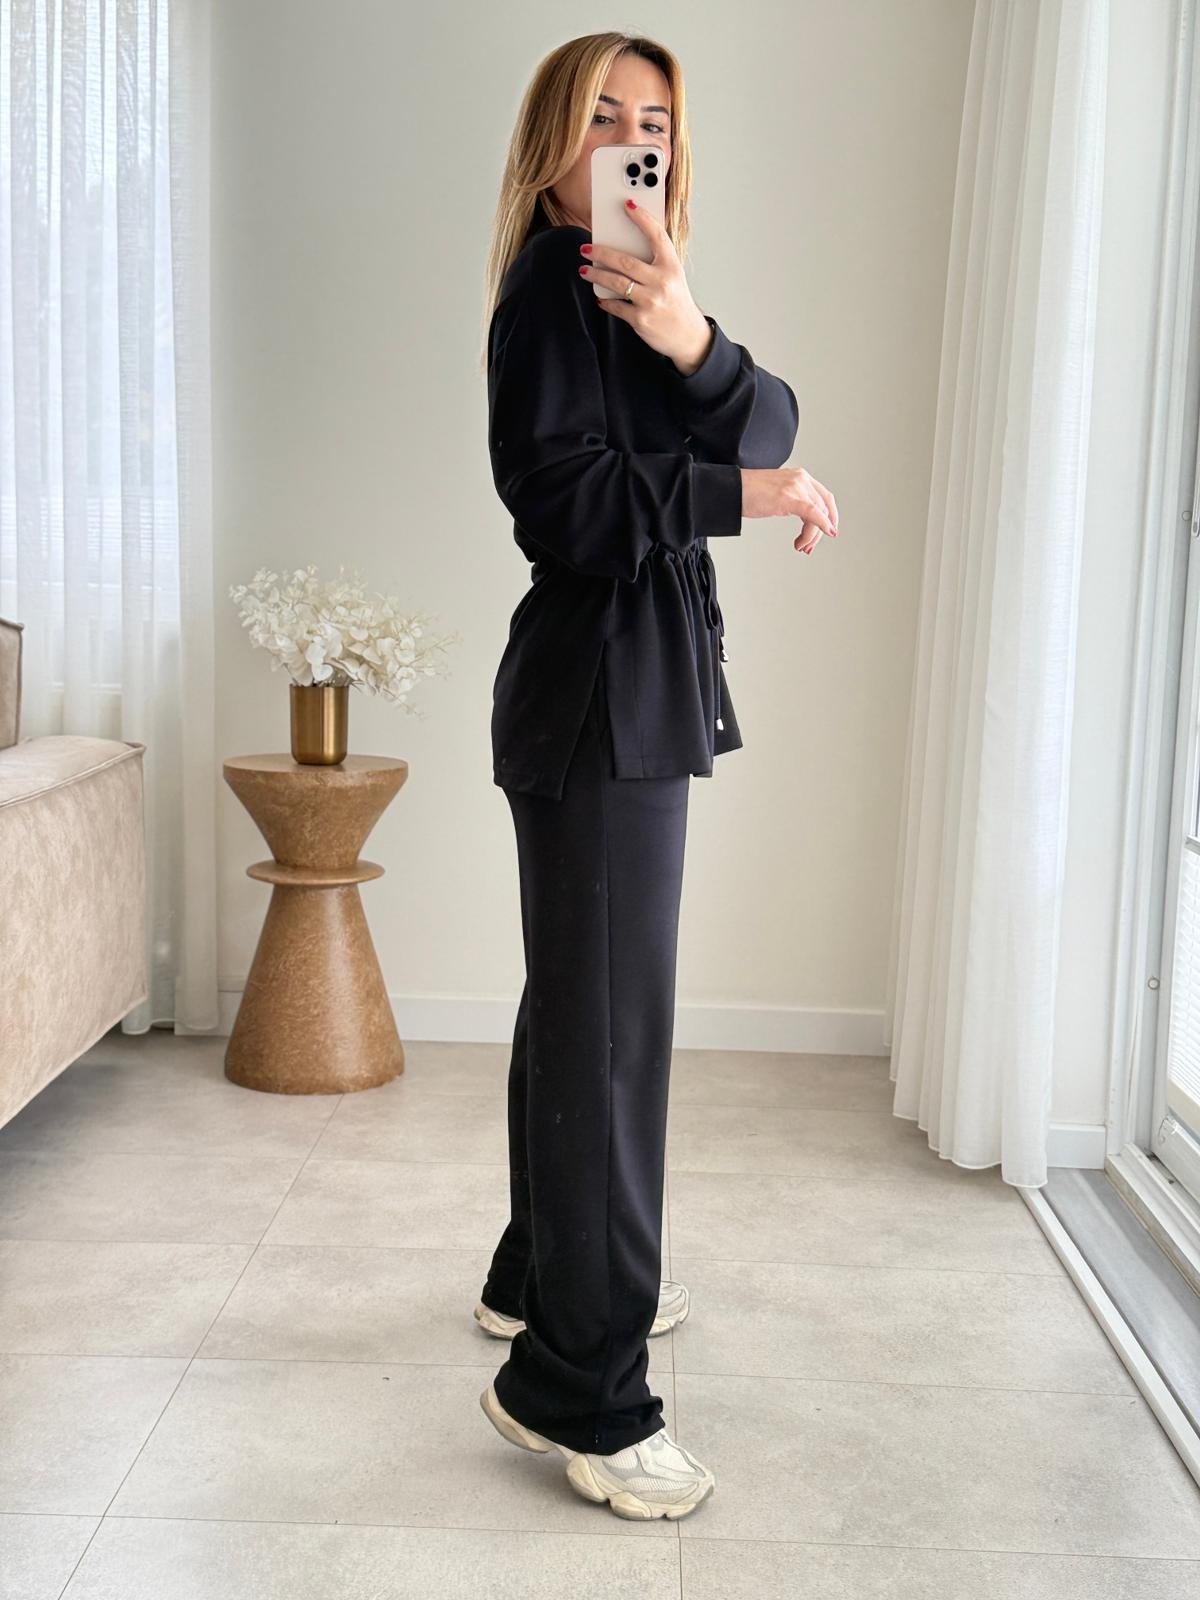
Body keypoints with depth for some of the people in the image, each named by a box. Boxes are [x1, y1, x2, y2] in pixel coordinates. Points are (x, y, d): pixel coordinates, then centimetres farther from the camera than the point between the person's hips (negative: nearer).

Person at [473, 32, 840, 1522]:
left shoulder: (632, 283, 18)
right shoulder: (556, 281, -9)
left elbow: (772, 423, 1)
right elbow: (564, 497, -20)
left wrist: (697, 349, -20)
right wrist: (745, 491, -13)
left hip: (643, 685, 10)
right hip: (597, 692, -10)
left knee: (580, 1006, 17)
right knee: (607, 1023, -8)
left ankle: (547, 1273, 33)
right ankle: (579, 1385, 0)